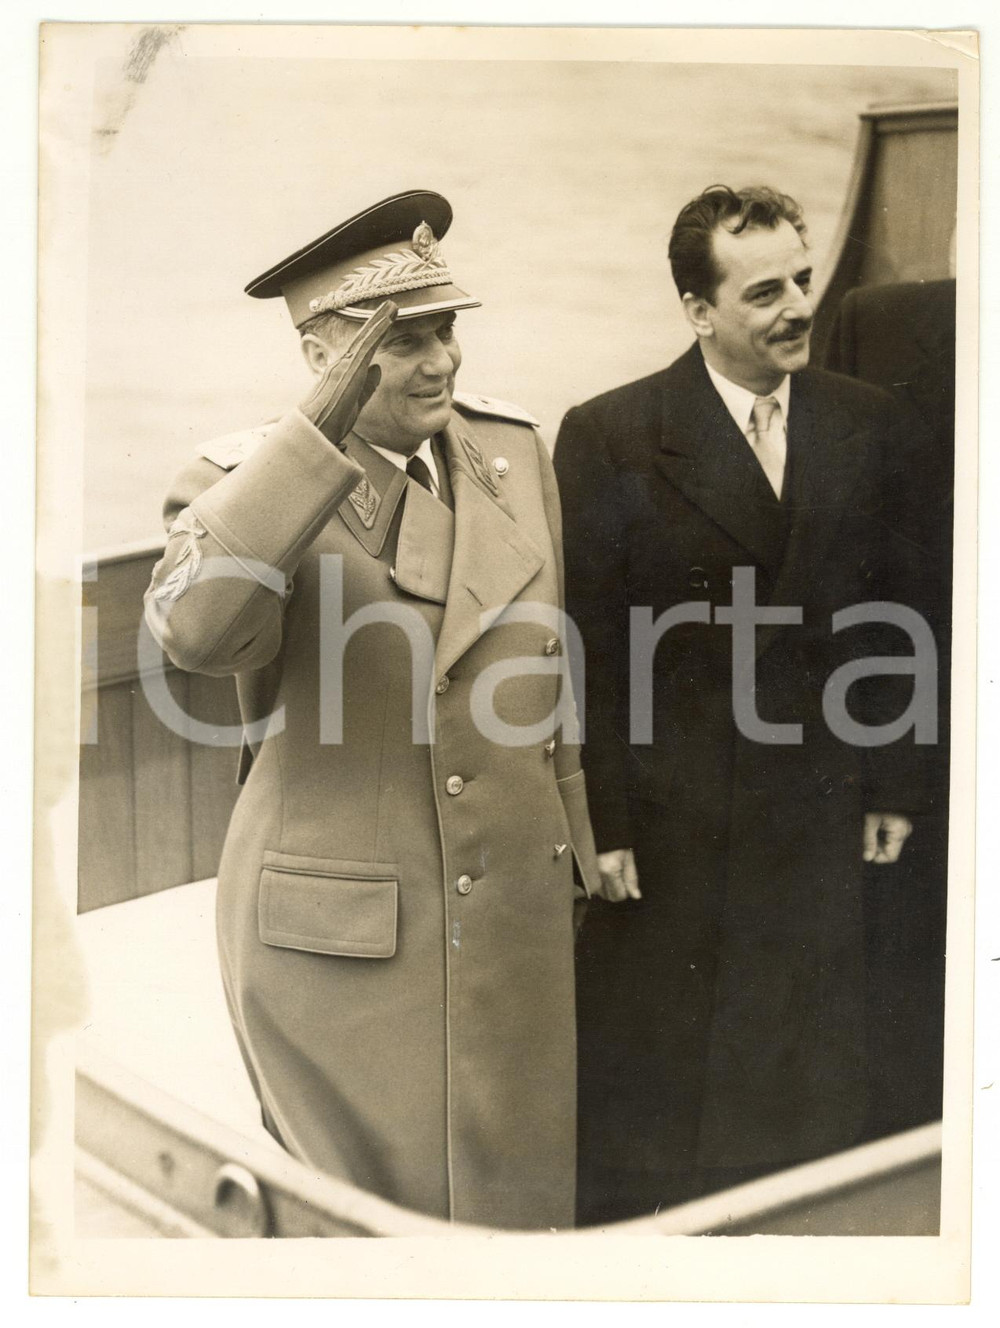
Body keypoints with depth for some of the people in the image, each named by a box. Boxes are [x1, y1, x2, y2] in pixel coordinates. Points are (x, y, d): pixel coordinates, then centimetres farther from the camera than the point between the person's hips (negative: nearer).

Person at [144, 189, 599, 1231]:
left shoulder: (511, 452, 1)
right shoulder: (239, 481, -11)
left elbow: (543, 675, 9)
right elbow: (199, 630, -34)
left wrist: (581, 866, 12)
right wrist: (324, 427, -39)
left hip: (508, 914, 4)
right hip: (336, 934, -4)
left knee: (514, 1191, 16)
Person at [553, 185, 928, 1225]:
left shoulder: (864, 422, 3)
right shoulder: (608, 435, -8)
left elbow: (886, 617, 7)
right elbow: (586, 647, -9)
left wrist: (890, 784, 6)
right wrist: (600, 820, -10)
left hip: (815, 815, 4)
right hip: (664, 816, -3)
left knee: (805, 1082, 16)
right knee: (644, 1080, 13)